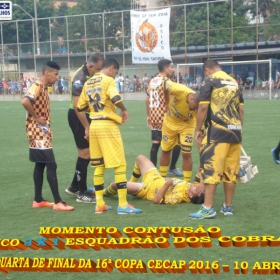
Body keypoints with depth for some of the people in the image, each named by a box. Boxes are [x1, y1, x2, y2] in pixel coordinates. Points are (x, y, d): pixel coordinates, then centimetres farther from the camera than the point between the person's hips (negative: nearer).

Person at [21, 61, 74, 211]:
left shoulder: (44, 88, 13)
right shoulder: (37, 86, -16)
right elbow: (25, 101, -33)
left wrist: (47, 128, 10)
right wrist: (36, 118, -23)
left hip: (42, 132, 10)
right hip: (38, 132, -10)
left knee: (40, 165, 13)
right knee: (51, 165, -9)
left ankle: (38, 200, 19)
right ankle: (58, 202, -7)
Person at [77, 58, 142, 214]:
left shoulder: (88, 83, 14)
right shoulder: (108, 80, -7)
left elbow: (80, 107, 16)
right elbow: (116, 99, -23)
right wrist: (124, 110, -5)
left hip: (94, 125, 7)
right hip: (108, 125, -7)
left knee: (98, 165, 13)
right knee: (120, 164, -3)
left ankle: (100, 204, 16)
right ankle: (123, 205, -3)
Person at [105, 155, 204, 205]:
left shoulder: (179, 197, -39)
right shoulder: (190, 186, -22)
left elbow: (157, 200, -34)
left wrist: (166, 185, -39)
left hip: (146, 189, -8)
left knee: (116, 184, -14)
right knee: (140, 158, 19)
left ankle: (105, 192, 25)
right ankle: (131, 183, 42)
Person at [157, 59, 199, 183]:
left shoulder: (199, 108, -32)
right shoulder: (179, 90, -36)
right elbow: (164, 83, -17)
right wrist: (168, 106, -8)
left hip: (186, 125, -1)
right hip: (170, 122, 1)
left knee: (186, 154, -9)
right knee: (165, 151, 14)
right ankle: (161, 178, 31)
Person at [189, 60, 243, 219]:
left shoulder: (210, 81, -1)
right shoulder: (234, 82, 16)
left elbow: (203, 107, -8)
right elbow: (241, 109, 16)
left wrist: (198, 130, 0)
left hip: (218, 131, -6)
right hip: (235, 131, 6)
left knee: (211, 169, -4)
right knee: (231, 170, 9)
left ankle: (208, 208, -5)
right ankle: (228, 207, 15)